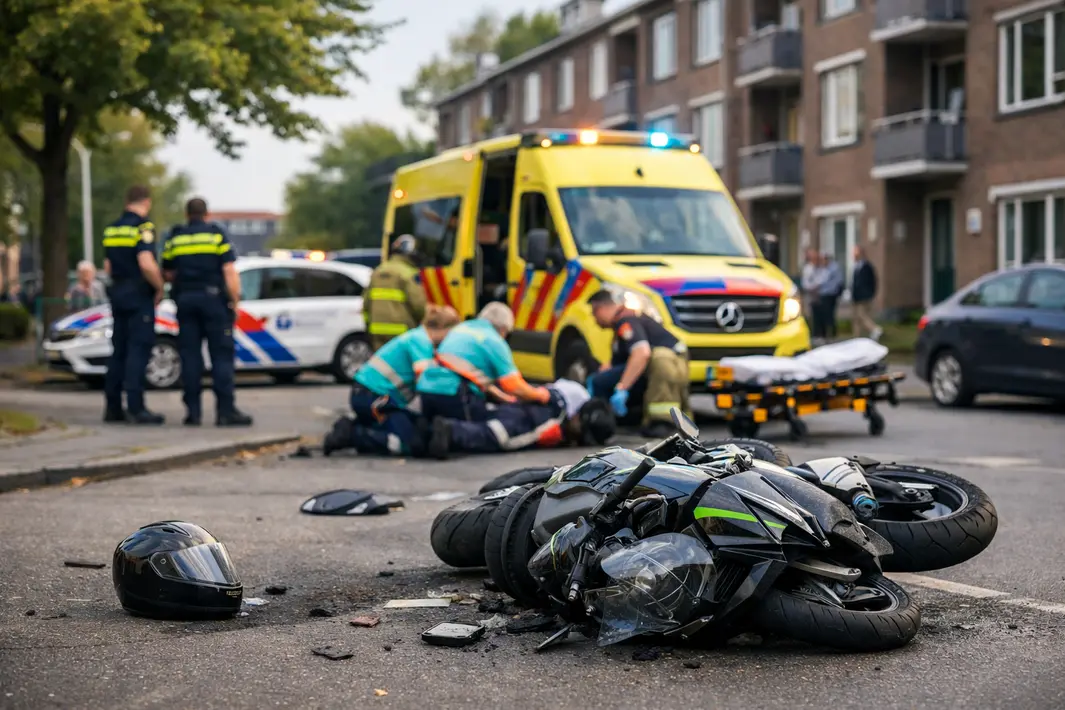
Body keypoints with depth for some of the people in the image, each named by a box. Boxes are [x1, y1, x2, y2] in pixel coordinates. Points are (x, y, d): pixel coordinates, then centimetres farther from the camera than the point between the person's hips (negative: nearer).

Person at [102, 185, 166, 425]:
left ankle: (113, 407, 13)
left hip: (118, 294, 8)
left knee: (119, 351, 11)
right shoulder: (143, 227, -13)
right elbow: (146, 264, -24)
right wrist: (159, 287, -11)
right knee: (139, 351, -7)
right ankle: (135, 408, -11)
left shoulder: (112, 229, 12)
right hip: (139, 296, -8)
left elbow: (108, 266, 16)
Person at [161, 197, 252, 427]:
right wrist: (235, 301, -3)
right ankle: (226, 410, -8)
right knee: (221, 355, -3)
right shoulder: (217, 234, 1)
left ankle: (193, 411, 2)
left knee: (190, 356, 5)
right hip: (213, 297, -3)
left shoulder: (174, 238, 9)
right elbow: (229, 271, -7)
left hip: (185, 298, 3)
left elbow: (169, 274, 12)